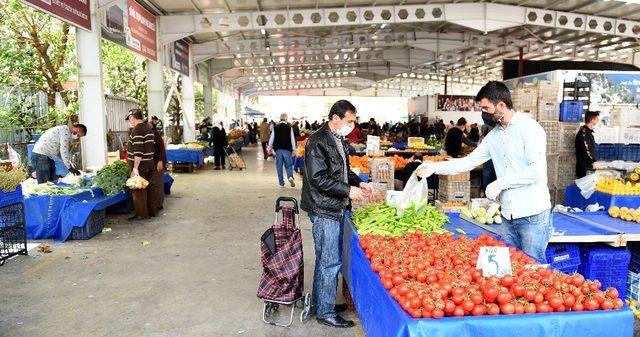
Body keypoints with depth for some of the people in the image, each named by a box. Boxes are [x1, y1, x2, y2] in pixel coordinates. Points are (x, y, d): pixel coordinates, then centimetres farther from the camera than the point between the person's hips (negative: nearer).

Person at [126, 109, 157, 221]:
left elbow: (138, 151, -23)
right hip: (150, 164, 9)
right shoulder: (148, 128, 11)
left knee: (138, 189, -1)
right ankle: (152, 210, 21)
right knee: (150, 187, 13)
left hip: (140, 165, -9)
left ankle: (141, 213, 3)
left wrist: (135, 168, -22)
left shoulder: (137, 130, -17)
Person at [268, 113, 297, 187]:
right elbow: (292, 139, -2)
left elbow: (271, 138, 6)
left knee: (279, 166, 7)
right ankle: (290, 176, -18)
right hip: (287, 149, -1)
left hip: (278, 149, 1)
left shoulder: (275, 128, 2)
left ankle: (281, 183, 9)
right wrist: (294, 149, 4)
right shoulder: (289, 127, -3)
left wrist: (270, 148, 17)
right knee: (288, 165, 8)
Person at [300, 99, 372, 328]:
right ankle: (325, 313, 11)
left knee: (325, 259, 18)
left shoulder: (339, 140, 14)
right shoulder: (318, 142, -17)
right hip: (324, 210, -10)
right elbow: (318, 178, -22)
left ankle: (319, 303, 32)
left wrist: (358, 183, 9)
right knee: (330, 262, -2)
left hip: (335, 209, 10)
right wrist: (348, 190, -19)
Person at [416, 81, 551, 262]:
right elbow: (470, 161, 12)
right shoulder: (493, 134, 10)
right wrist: (435, 167, 4)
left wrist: (500, 183, -16)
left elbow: (537, 170, -20)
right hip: (508, 215, 7)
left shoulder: (529, 128, -12)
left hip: (533, 216, -7)